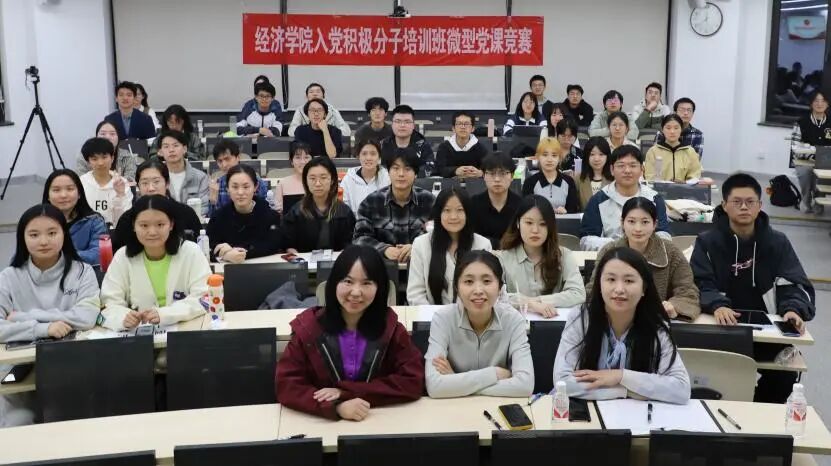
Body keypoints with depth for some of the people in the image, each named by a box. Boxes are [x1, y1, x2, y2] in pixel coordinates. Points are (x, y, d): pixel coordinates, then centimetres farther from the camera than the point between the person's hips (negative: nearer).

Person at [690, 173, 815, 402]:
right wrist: (717, 306, -29)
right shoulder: (707, 242, 3)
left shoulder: (778, 242, 8)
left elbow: (796, 285, 3)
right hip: (720, 328, -2)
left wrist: (793, 309, -20)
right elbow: (699, 285, -7)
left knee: (786, 369, -20)